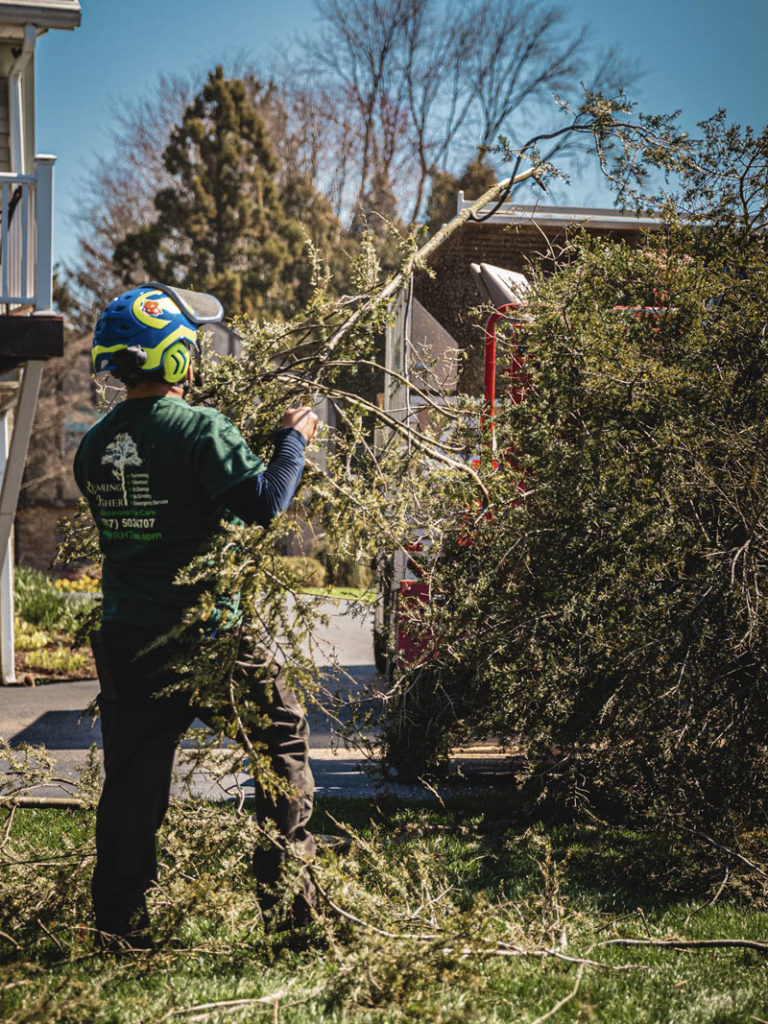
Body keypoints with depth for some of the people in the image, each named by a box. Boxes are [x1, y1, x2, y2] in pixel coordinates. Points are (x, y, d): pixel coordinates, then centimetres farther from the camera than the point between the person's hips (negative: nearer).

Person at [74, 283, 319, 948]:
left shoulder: (94, 445, 7)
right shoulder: (200, 430, -14)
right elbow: (264, 503, -21)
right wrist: (293, 441, -4)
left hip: (124, 643, 6)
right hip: (202, 639, -6)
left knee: (133, 777, 12)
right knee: (283, 741, 11)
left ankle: (119, 923, 14)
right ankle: (287, 891, 11)